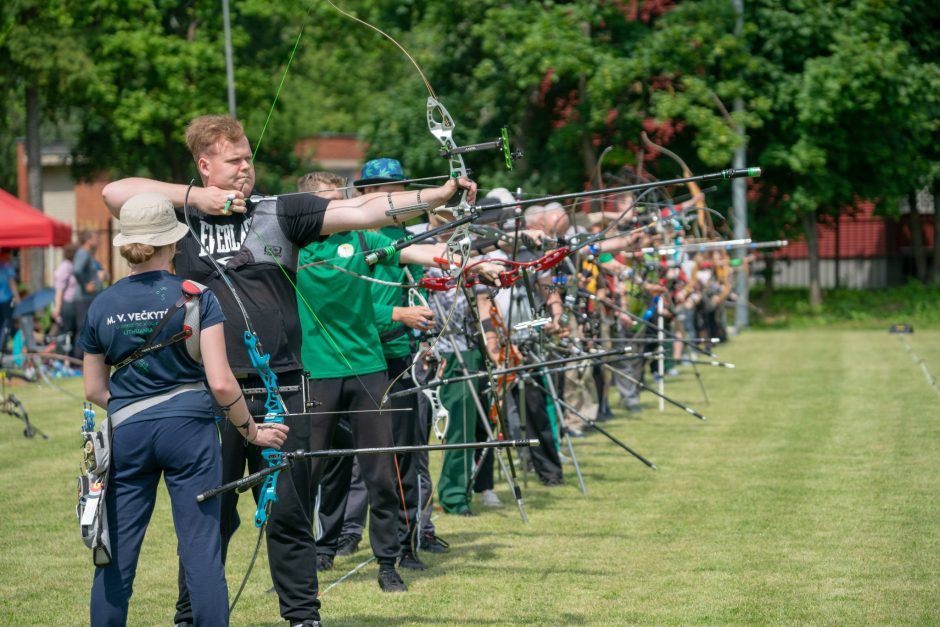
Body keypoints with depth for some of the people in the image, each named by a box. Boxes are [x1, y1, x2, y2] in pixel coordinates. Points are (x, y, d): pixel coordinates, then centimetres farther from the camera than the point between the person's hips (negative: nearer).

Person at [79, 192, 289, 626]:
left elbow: (94, 389, 10)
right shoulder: (196, 297, -7)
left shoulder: (101, 307, 2)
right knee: (202, 547, 2)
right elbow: (220, 382, -11)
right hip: (188, 427, -2)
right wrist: (251, 431, 2)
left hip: (126, 430, 2)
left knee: (116, 553, 8)